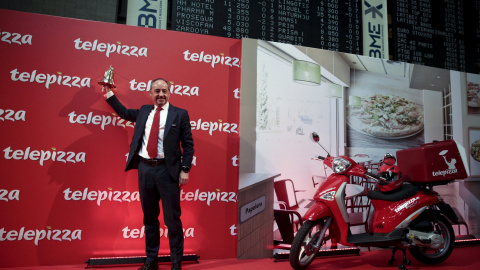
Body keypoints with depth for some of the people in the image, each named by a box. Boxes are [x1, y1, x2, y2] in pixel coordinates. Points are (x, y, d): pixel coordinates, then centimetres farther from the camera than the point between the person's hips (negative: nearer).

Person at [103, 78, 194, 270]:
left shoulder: (180, 114, 0)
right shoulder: (144, 111, 14)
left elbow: (188, 144, -3)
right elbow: (123, 112, 30)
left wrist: (185, 170, -9)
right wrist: (109, 92, 27)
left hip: (167, 170, -5)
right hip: (145, 168, 5)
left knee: (172, 218, 0)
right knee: (149, 218, 14)